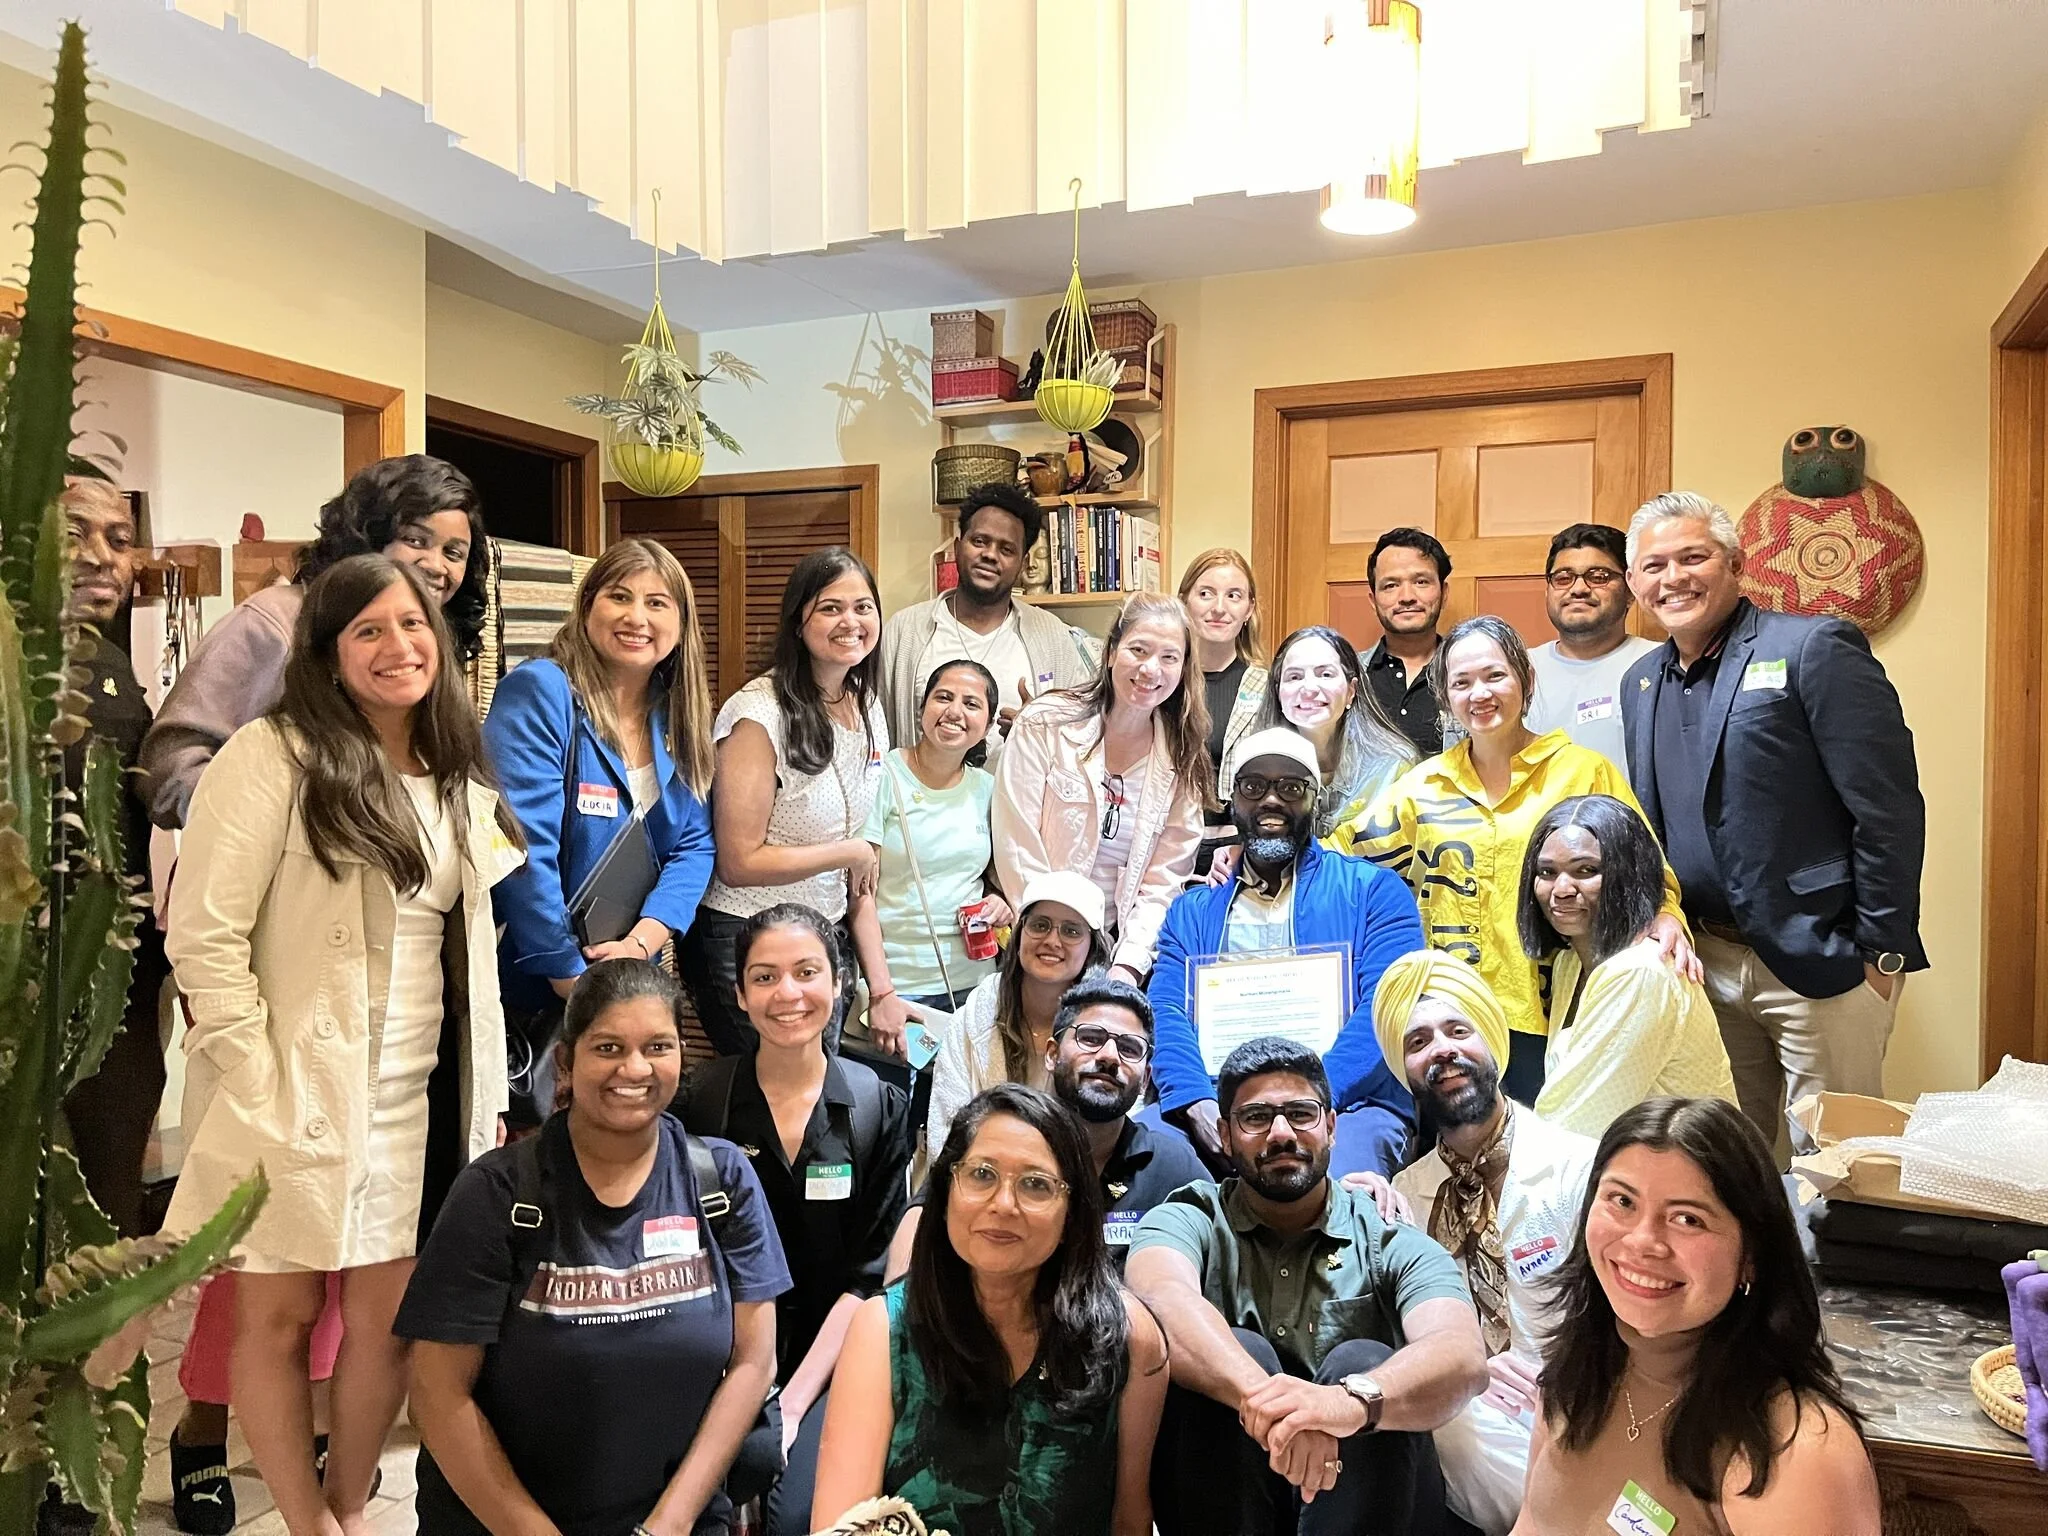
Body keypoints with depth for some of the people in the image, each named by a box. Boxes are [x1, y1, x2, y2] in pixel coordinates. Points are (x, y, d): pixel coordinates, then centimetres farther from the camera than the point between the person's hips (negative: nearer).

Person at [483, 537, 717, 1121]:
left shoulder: (678, 718, 6)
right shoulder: (539, 692, -15)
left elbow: (694, 846, 2)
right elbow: (522, 847, -22)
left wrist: (643, 941, -14)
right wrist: (569, 978, -19)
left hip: (633, 987, 7)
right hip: (529, 990, -6)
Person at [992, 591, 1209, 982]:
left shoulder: (1183, 760, 4)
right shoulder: (1044, 726, -5)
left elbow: (1163, 882, 2)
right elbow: (1018, 854, -8)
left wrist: (1127, 967, -11)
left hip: (1122, 948, 2)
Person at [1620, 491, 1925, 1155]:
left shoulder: (1814, 648, -10)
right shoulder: (1642, 682, 11)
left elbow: (1889, 808, -13)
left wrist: (1882, 953, -13)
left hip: (1819, 960, -6)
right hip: (1706, 961, 6)